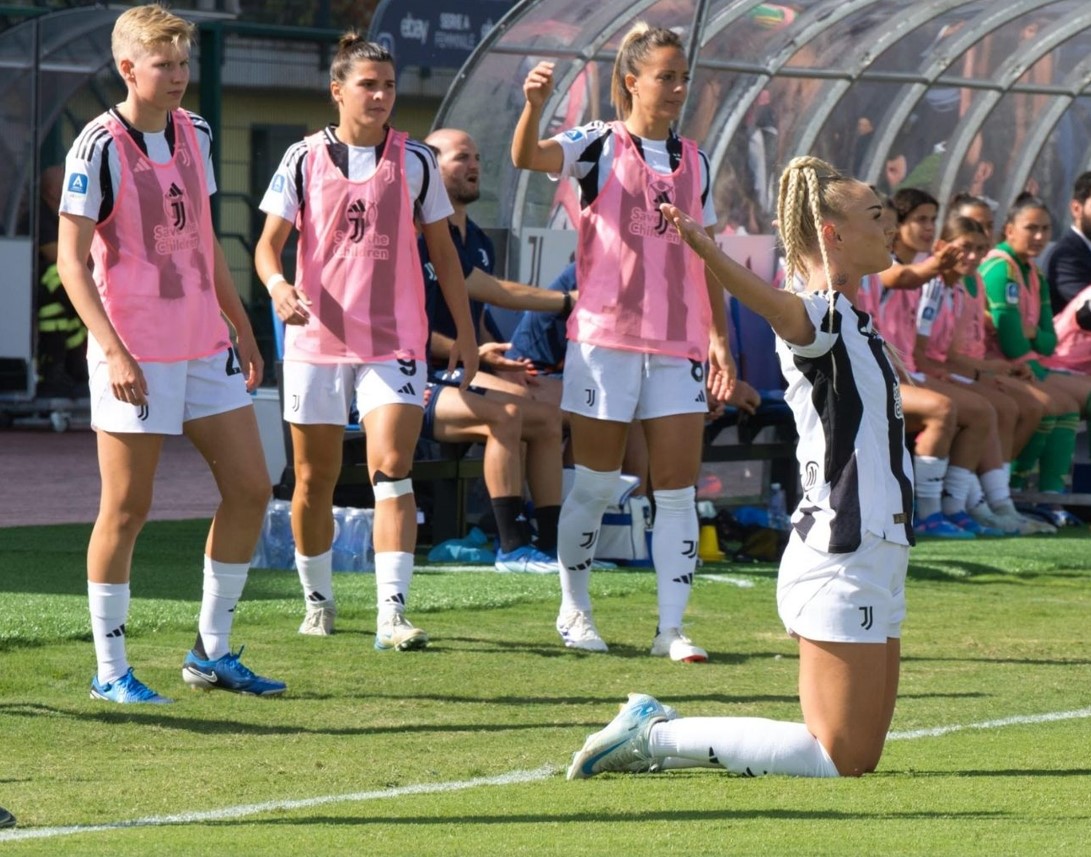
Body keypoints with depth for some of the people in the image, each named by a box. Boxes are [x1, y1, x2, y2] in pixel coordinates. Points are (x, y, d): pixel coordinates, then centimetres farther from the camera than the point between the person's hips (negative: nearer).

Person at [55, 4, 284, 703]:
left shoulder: (195, 134, 10)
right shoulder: (100, 148, -11)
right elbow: (71, 259, -13)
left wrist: (242, 328, 19)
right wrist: (113, 350, -20)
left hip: (205, 346, 7)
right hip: (135, 356, -7)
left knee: (251, 487, 5)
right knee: (127, 509, -3)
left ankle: (213, 652, 16)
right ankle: (111, 671, 7)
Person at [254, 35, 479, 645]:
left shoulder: (415, 161, 3)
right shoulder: (305, 159, 1)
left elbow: (443, 250, 10)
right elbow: (270, 243, 1)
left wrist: (465, 332, 8)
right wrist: (278, 285, -22)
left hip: (395, 342, -1)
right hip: (317, 339, 1)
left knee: (392, 470, -14)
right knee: (315, 479, 9)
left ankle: (392, 614, -19)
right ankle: (318, 602, 28)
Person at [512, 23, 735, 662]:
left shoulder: (695, 162, 12)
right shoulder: (601, 146, -2)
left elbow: (705, 257, 16)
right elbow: (528, 156, -20)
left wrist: (719, 336, 10)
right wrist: (536, 104, -40)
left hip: (678, 346, 4)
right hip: (606, 338, -4)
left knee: (679, 489, -1)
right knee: (595, 483, 3)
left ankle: (673, 627, 1)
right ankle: (574, 610, 19)